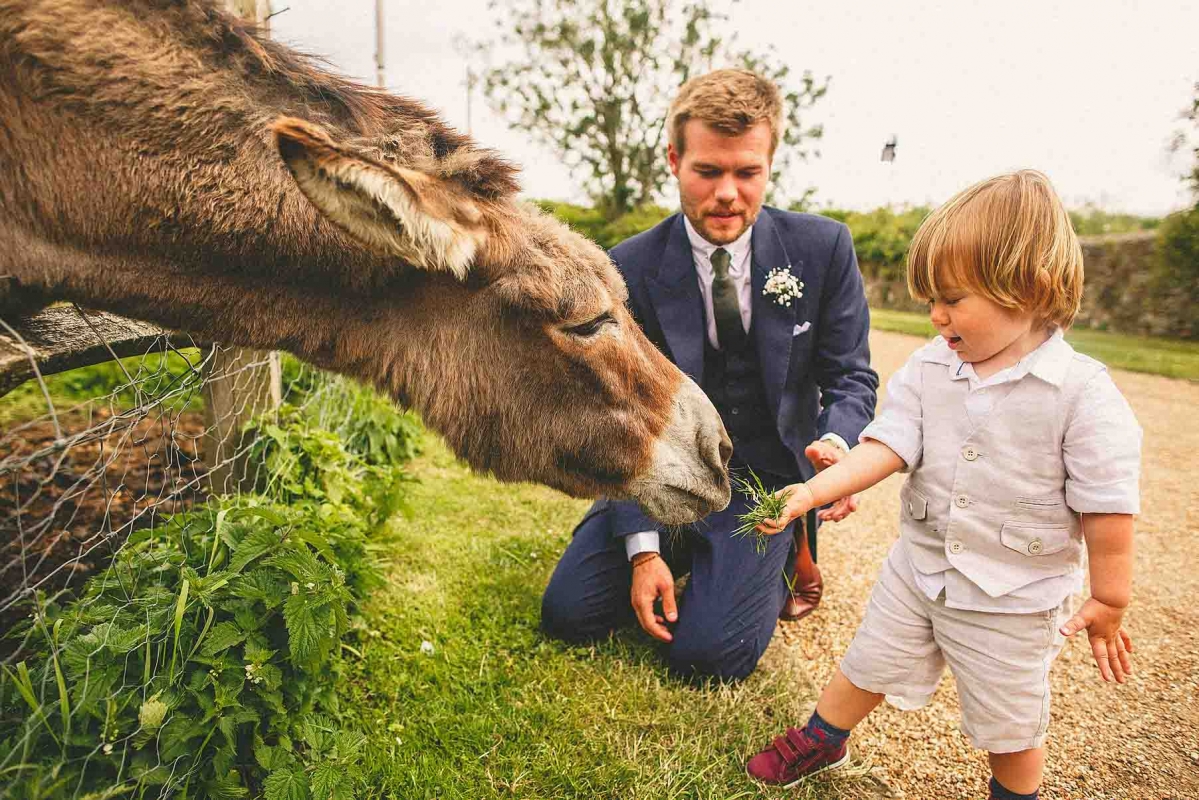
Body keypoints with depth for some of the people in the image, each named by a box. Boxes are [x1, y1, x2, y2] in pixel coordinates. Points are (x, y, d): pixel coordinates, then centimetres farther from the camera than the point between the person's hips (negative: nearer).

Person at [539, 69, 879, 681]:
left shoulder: (823, 248, -9)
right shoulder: (630, 269, -10)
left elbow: (850, 376, -2)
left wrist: (835, 444, -27)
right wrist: (643, 548, -16)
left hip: (770, 477, -1)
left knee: (705, 653, -15)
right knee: (568, 613, -5)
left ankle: (783, 559, 16)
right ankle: (689, 558, 20)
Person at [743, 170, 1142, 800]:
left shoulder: (1082, 391, -19)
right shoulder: (928, 369, -7)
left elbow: (1107, 510, -13)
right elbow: (884, 447, -12)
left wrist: (1108, 603, -6)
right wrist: (811, 492, -25)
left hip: (1014, 599, -3)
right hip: (918, 569, 4)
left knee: (1010, 726, 16)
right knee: (867, 667, 20)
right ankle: (820, 742, 45)